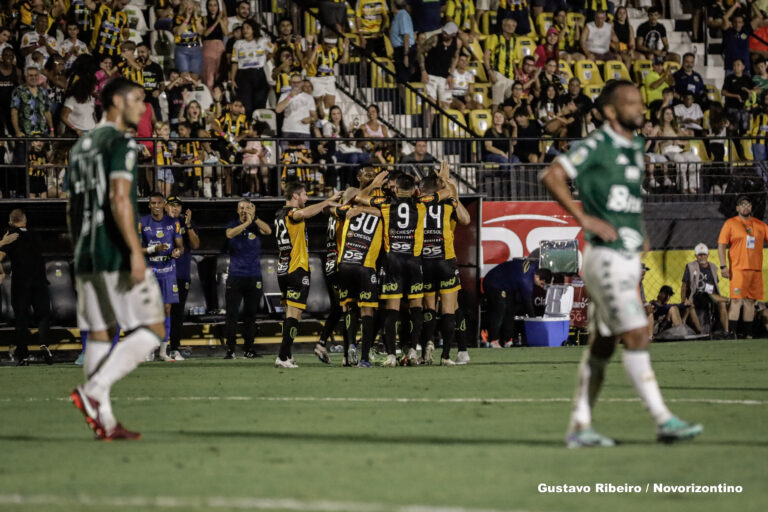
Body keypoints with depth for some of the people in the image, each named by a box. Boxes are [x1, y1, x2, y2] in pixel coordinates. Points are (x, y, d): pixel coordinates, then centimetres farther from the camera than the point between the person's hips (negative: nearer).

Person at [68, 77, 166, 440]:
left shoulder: (81, 146, 19)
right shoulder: (121, 143, -8)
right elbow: (119, 198, -20)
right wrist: (135, 251, -22)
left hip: (86, 256, 9)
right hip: (116, 254, -9)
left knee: (99, 335, 8)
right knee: (151, 330, -4)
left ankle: (104, 421, 5)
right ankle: (93, 391, -17)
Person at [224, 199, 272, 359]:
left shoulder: (256, 226, 5)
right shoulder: (233, 224, 4)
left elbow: (268, 231, -15)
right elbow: (230, 234, -18)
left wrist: (254, 217, -23)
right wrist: (247, 222, -22)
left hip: (254, 276, 1)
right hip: (235, 276, -1)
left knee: (250, 314, 5)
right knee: (232, 314, -5)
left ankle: (248, 348, 12)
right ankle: (230, 349, -2)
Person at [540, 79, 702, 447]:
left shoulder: (635, 148, 15)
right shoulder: (596, 146, -11)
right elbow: (551, 176, -18)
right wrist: (584, 219, -19)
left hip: (628, 258, 9)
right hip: (606, 257, -9)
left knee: (603, 344, 9)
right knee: (637, 337, -12)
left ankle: (579, 427, 13)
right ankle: (663, 421, -13)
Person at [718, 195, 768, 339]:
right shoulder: (730, 223, 4)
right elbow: (721, 245, 1)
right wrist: (723, 266, -9)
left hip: (756, 269, 4)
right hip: (738, 269, -4)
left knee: (750, 301, 6)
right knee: (736, 300, -11)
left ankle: (747, 334, 10)